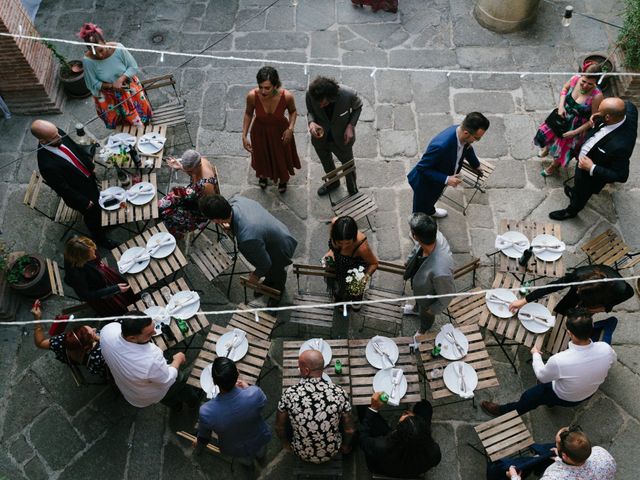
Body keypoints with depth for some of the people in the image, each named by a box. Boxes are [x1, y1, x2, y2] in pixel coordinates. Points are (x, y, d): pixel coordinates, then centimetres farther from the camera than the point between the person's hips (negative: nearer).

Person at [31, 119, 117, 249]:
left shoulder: (58, 135, -21)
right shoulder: (47, 165, -40)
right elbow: (63, 189, -27)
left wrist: (91, 165, 7)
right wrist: (84, 202, -16)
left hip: (88, 176, 6)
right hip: (80, 192, -6)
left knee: (98, 203, 32)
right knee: (92, 216, 20)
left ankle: (103, 221, 63)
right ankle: (101, 239, 48)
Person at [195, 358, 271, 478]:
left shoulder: (206, 412, -38)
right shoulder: (255, 393, -40)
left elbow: (203, 437, -14)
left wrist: (199, 446, 9)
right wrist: (247, 387, 4)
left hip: (235, 450, 0)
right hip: (259, 440, 0)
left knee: (245, 461, 39)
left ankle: (249, 467, 68)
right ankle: (261, 457, 70)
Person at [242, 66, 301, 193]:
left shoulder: (287, 96, -33)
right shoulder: (252, 96, -32)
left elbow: (293, 111, -10)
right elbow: (248, 113, -10)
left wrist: (290, 129, -24)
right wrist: (244, 136, -12)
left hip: (280, 131, 0)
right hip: (260, 132, 1)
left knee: (282, 157, 25)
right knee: (261, 156, 28)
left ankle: (283, 179, 60)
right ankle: (263, 175, 65)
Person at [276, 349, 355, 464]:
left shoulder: (289, 394, -25)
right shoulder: (339, 392, -24)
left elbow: (279, 427, -8)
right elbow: (350, 430, -11)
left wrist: (286, 443, 13)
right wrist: (345, 446, 11)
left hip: (302, 454, 0)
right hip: (332, 453, 1)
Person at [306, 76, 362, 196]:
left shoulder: (349, 94, -34)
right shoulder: (310, 94, -31)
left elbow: (357, 107, -9)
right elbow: (310, 111, -8)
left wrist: (351, 125, -22)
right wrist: (311, 122, -30)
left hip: (342, 139, -2)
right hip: (320, 137, 2)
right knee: (326, 163, 31)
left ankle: (353, 190, 56)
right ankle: (333, 182, 64)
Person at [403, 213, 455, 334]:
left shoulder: (440, 271, -52)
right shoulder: (435, 235, -33)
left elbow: (447, 296, -30)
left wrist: (433, 309, -11)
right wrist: (409, 261, 13)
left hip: (429, 298, -4)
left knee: (425, 315, 32)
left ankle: (423, 330, 67)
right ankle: (416, 309, 75)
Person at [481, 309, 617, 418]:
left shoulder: (559, 360, -42)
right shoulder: (605, 349, -32)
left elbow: (541, 376, -19)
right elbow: (613, 360, -4)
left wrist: (536, 354, -1)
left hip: (565, 398, -4)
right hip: (590, 393, 4)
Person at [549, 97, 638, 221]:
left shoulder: (620, 146, -45)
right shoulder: (629, 109, -26)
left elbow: (621, 175, -31)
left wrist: (592, 168, -29)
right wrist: (597, 119, -14)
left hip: (592, 175, -6)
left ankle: (571, 211, 56)